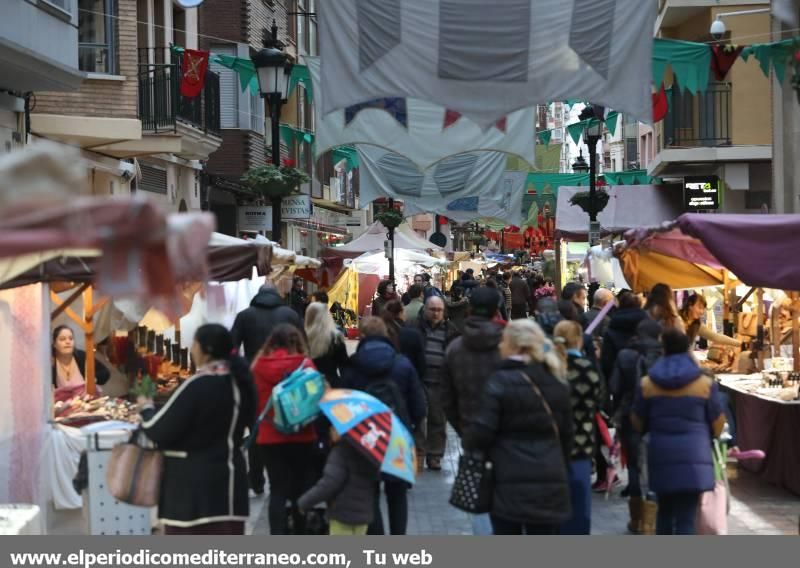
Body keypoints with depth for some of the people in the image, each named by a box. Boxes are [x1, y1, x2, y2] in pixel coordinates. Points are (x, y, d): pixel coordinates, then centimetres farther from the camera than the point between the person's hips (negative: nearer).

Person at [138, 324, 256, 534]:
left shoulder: (197, 386, -18)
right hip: (229, 475, 7)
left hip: (193, 482, -7)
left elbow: (159, 431, -15)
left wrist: (146, 409, 4)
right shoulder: (238, 382, 5)